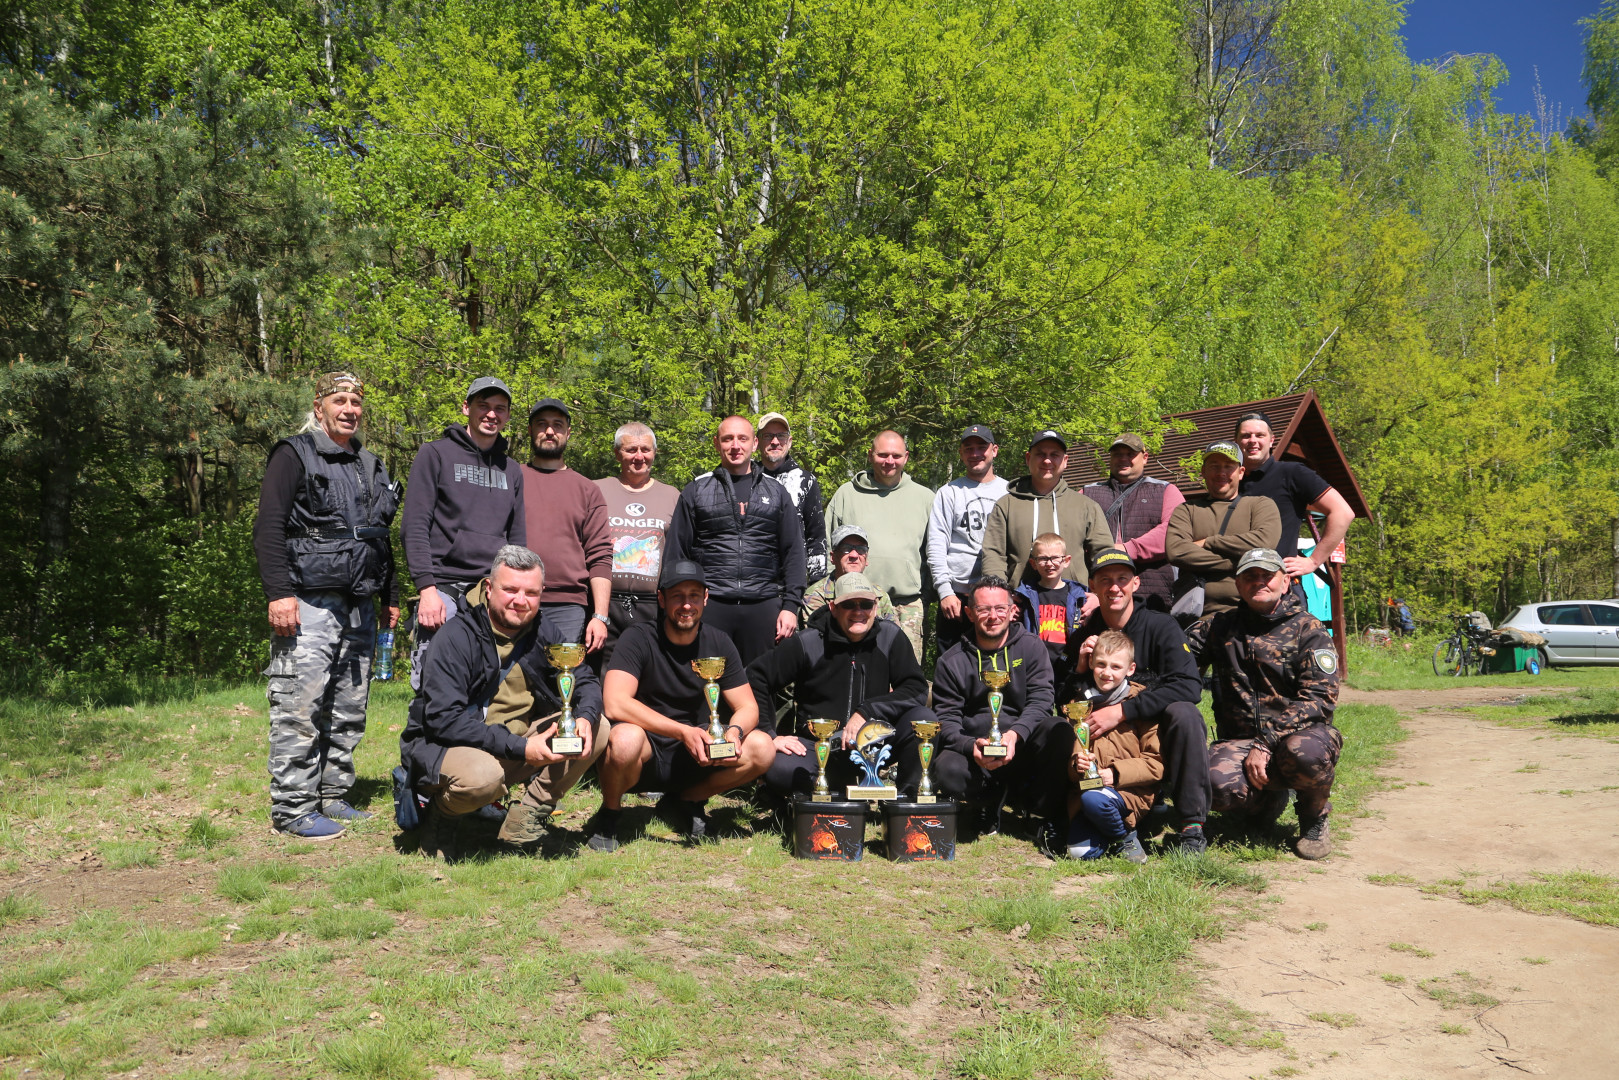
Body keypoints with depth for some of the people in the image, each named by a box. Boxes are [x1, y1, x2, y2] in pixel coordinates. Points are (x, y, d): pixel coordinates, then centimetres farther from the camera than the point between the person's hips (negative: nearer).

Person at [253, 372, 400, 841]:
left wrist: (391, 597, 22)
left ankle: (333, 797, 19)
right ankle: (293, 810, 0)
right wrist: (279, 593, -17)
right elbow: (268, 528, -8)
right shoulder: (294, 455, 0)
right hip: (309, 604, -7)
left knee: (349, 712, 9)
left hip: (359, 608, 7)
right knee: (300, 709, -7)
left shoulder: (370, 466, 21)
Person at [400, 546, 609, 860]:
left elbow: (586, 682, 7)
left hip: (517, 744, 6)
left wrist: (585, 719, -19)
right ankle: (441, 818, -3)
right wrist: (520, 748, -31)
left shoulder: (542, 637, 1)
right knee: (481, 775, -40)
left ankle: (524, 822, -4)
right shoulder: (456, 638, -18)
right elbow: (444, 719, -25)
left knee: (598, 728, -9)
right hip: (444, 747, -6)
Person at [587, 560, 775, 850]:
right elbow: (615, 704, -27)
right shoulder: (639, 639, -13)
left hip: (692, 756, 4)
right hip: (644, 760, -4)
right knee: (626, 739, -38)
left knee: (762, 749, -18)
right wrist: (683, 731, -33)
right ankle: (609, 814, -4)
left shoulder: (719, 644, 0)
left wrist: (734, 732, -24)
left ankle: (685, 802, 8)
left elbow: (748, 707, 1)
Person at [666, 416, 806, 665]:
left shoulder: (775, 492, 14)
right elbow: (676, 553, 9)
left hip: (763, 607, 1)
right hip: (709, 606, -1)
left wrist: (791, 606, 1)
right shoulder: (695, 491, 11)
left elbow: (793, 552, 10)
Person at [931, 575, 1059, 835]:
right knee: (946, 770, -33)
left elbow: (1040, 701, -6)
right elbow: (947, 721, -1)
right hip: (973, 751, 0)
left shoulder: (1031, 648, 6)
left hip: (1023, 747, 0)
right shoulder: (952, 662, 5)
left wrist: (1015, 733, -26)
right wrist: (971, 746, -24)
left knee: (1056, 730, -32)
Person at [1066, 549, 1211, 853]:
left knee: (1183, 713, -32)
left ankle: (1193, 826, -23)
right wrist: (1081, 669, -16)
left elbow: (1189, 686, -23)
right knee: (1063, 731, -25)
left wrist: (1122, 711, -28)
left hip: (1157, 741, -2)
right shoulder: (1081, 639, 3)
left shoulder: (1161, 626, -7)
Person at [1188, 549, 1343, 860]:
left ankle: (1315, 817, -1)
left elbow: (1318, 698, -10)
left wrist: (1266, 744, -19)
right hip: (1238, 739, 2)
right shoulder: (1221, 627, 13)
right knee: (1218, 784, -31)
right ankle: (1269, 802, 10)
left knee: (1304, 751, -39)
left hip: (1299, 733, -2)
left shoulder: (1308, 630, 1)